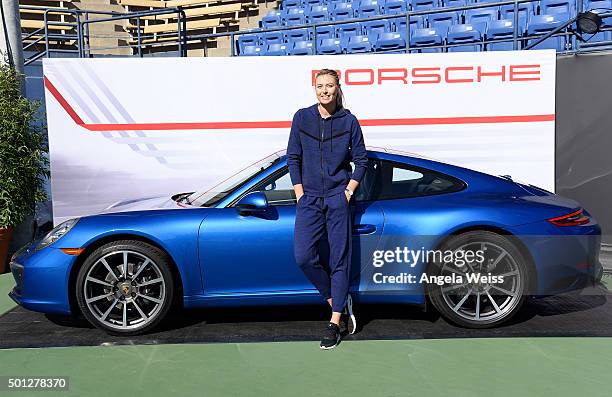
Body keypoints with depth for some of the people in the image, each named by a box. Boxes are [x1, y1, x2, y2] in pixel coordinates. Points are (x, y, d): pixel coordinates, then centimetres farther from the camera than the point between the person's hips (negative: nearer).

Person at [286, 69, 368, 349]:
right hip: (309, 198, 2)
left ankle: (334, 322, 10)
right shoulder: (302, 118, 4)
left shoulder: (349, 121, 1)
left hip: (338, 197, -1)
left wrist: (348, 191, -2)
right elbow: (292, 158, 7)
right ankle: (338, 301, 13)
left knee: (339, 259, 0)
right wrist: (300, 194, 1)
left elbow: (361, 160, 7)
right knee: (303, 257, -9)